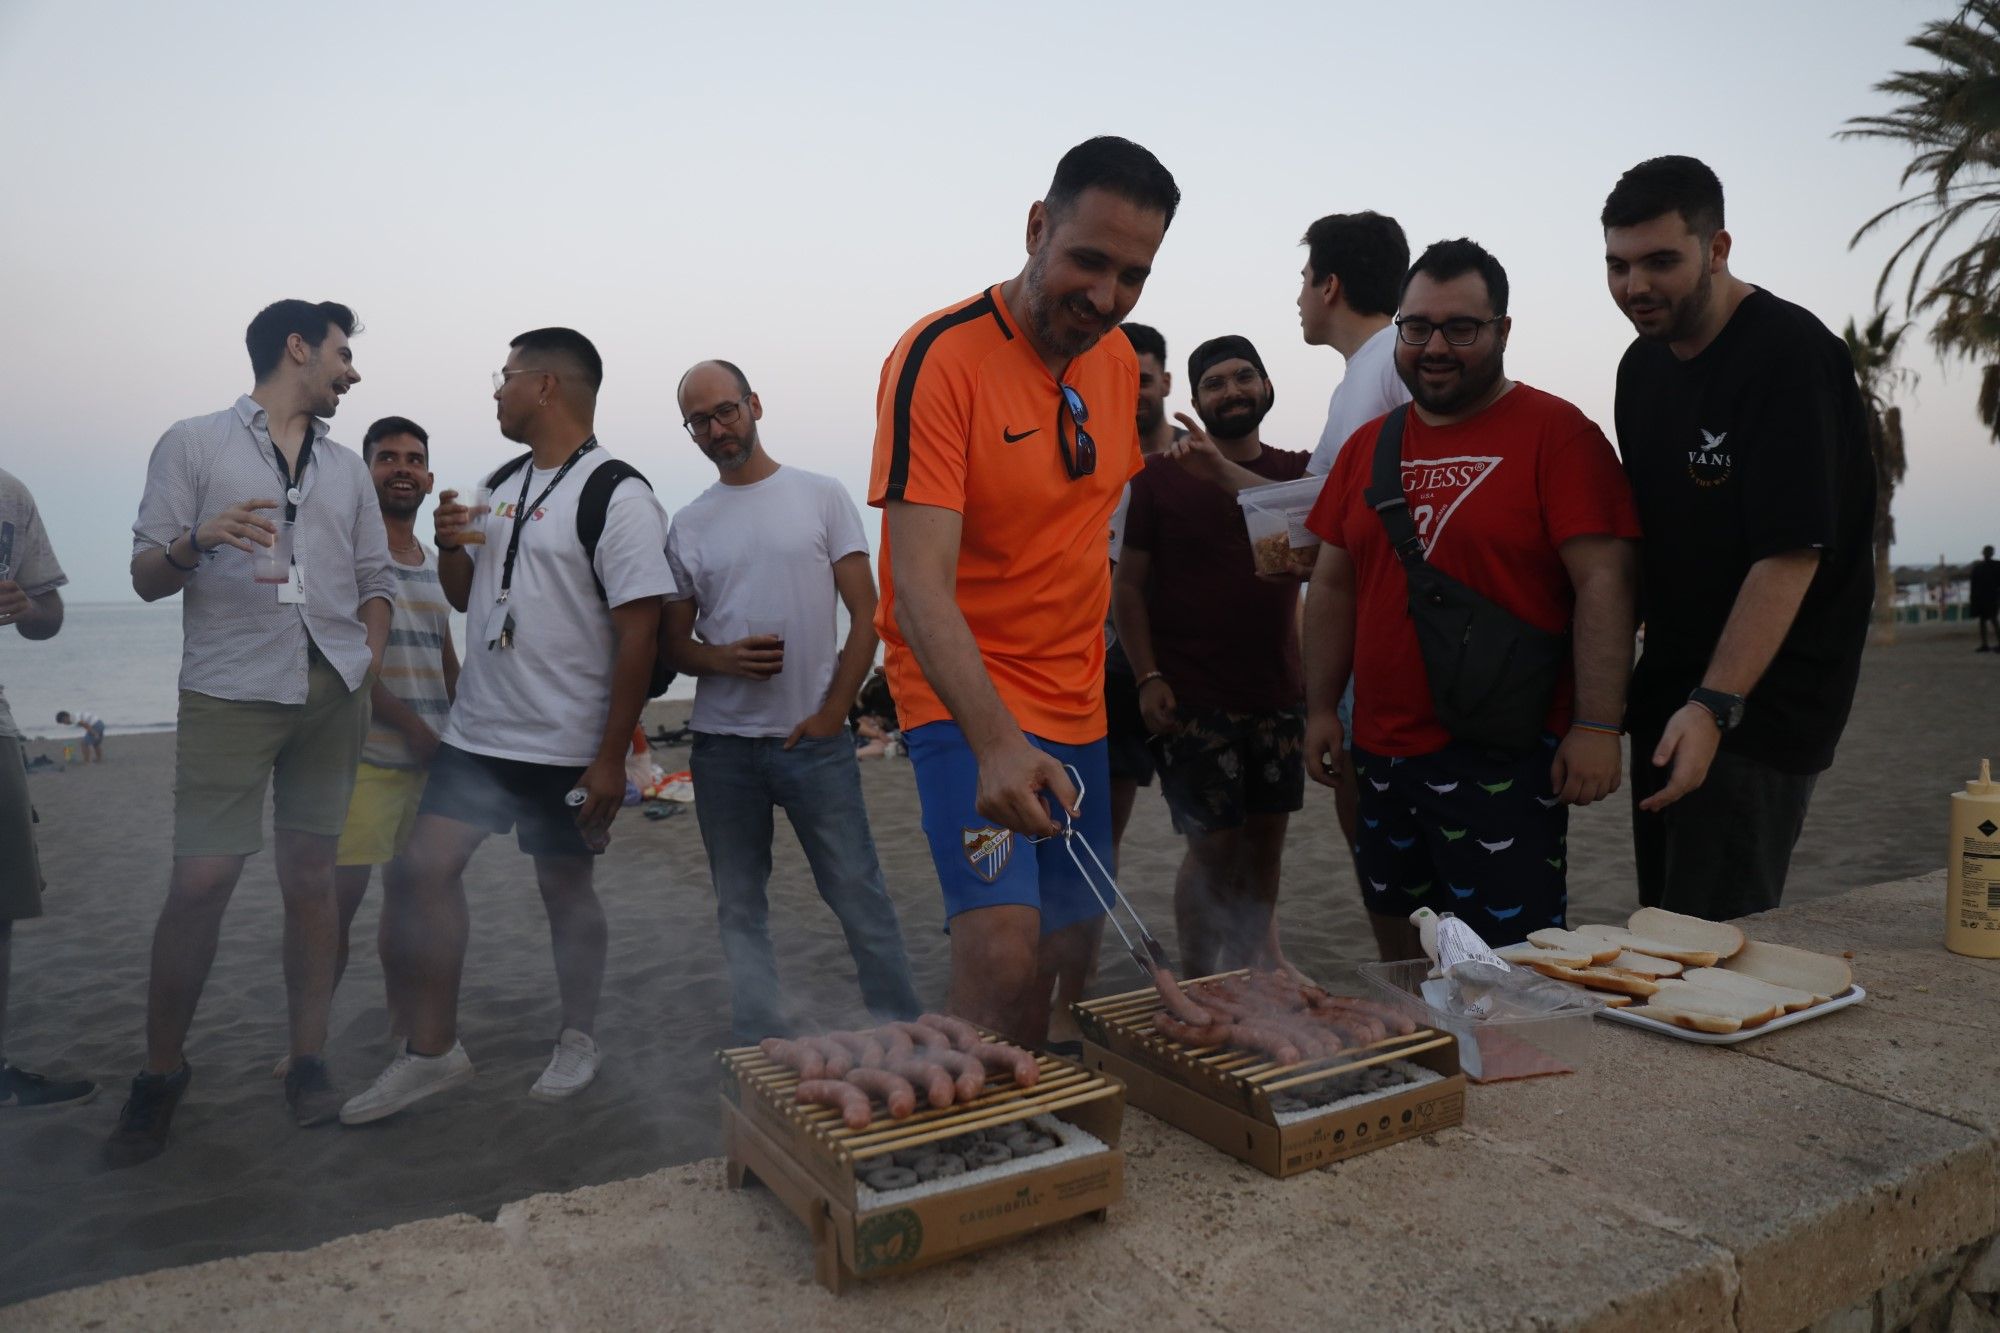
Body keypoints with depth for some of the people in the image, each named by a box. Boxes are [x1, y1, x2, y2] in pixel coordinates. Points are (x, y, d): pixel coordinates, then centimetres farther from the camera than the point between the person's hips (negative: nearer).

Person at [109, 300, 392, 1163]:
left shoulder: (347, 468, 19)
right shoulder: (194, 444, 6)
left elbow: (375, 578, 18)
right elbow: (146, 579, 3)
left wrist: (371, 658, 2)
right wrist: (194, 543, -18)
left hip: (332, 694, 4)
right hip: (230, 694, -3)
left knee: (310, 877, 4)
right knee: (200, 882, -8)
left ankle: (308, 1062, 12)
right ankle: (160, 1075, 9)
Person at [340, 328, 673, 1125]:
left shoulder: (616, 495, -13)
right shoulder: (502, 485, 13)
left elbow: (639, 633, -17)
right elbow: (465, 596, 22)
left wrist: (610, 758, -19)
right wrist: (449, 544, -1)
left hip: (565, 747, -7)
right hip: (475, 731, 7)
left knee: (564, 887, 6)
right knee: (424, 867, 0)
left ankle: (577, 1040, 27)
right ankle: (433, 1051, 12)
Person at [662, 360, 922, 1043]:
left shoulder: (821, 496, 2)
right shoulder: (687, 526, 9)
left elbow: (867, 615, -1)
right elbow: (673, 644, 12)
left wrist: (831, 713, -8)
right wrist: (724, 660, -11)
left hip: (814, 738, -3)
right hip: (723, 747, 3)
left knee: (860, 897, -2)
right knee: (740, 910, 11)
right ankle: (761, 1054, 22)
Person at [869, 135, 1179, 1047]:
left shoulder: (1118, 359, 5)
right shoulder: (941, 357, -17)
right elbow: (918, 589, -25)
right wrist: (995, 742, -37)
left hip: (1078, 704, 7)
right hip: (966, 701, -7)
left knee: (1070, 952, 12)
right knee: (1002, 955, -21)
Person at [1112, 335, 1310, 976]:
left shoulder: (1298, 473, 8)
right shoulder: (1162, 476, 0)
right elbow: (1127, 584, -1)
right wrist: (1148, 677, -10)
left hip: (1278, 694, 4)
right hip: (1193, 700, -4)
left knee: (1267, 837, 10)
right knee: (1214, 845, -3)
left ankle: (1255, 953, 28)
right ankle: (1196, 978, 13)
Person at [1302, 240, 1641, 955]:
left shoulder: (1556, 433, -5)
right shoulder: (1366, 445, 12)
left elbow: (1604, 580, -11)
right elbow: (1333, 584, 15)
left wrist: (1597, 727, -16)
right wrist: (1321, 707, 10)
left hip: (1506, 757, -5)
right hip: (1382, 753, 6)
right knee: (1399, 952, 16)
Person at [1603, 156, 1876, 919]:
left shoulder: (1790, 357, -14)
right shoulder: (1643, 364, 10)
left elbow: (1790, 554, -21)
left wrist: (1715, 707, -27)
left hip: (1760, 712, -7)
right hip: (1669, 697, 8)